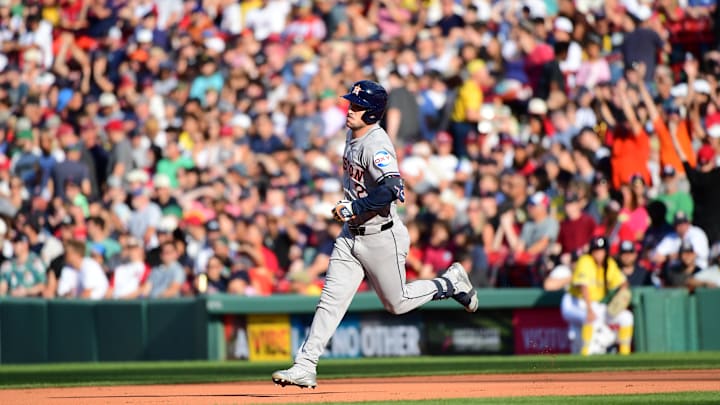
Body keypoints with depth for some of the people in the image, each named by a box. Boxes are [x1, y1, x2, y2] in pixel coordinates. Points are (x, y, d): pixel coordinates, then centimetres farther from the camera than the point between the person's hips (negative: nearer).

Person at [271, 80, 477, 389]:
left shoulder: (376, 145, -23)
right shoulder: (353, 135, 5)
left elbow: (392, 189, -37)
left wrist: (354, 209, -31)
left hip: (382, 237, -8)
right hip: (351, 235, 8)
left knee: (397, 303, 6)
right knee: (331, 300, -1)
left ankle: (451, 282, 29)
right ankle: (304, 367, -4)